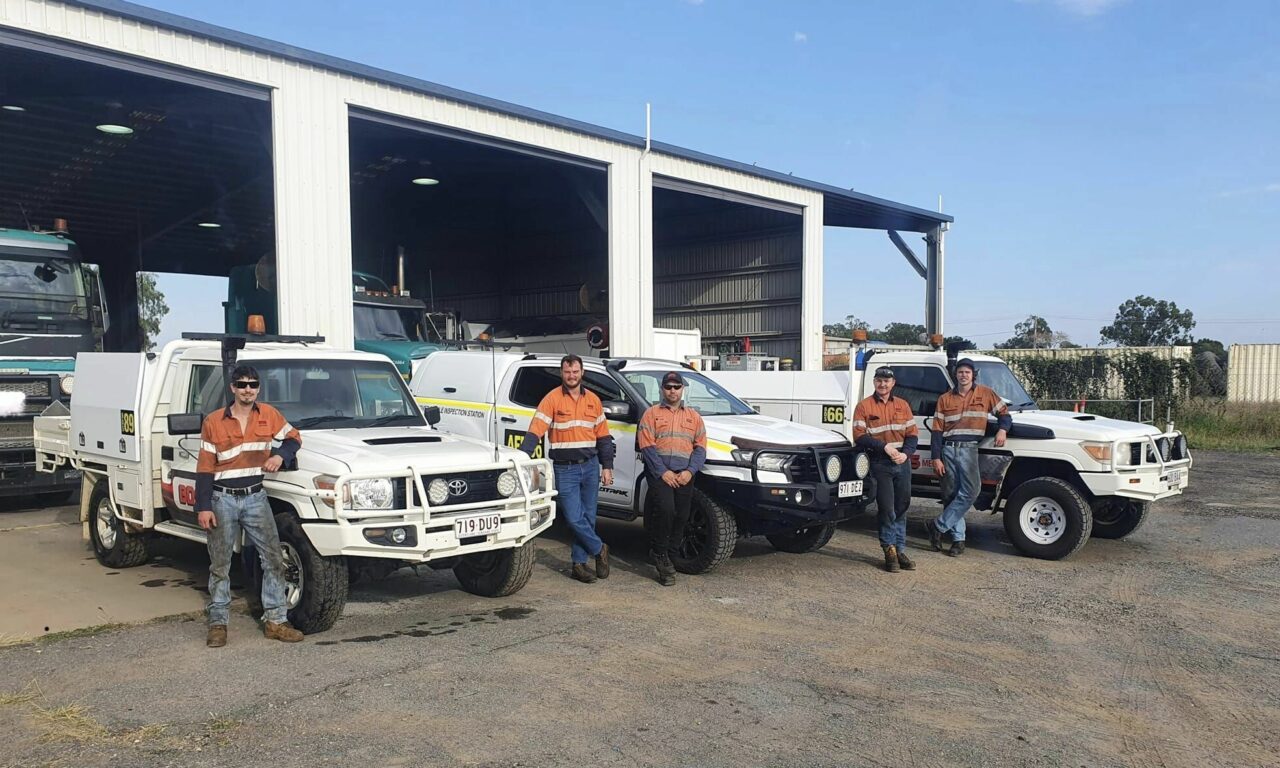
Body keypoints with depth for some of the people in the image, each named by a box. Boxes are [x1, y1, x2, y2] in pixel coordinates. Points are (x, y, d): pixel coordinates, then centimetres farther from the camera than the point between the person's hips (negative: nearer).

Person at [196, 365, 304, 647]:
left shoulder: (269, 415, 2)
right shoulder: (213, 422, -4)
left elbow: (294, 438, 14)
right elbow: (205, 467, -3)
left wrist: (280, 455, -9)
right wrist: (203, 507, -8)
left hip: (255, 497, 2)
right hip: (223, 499, -2)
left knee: (273, 559, -1)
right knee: (220, 565, 7)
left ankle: (275, 620, 7)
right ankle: (217, 624, 17)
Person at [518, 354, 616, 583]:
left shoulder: (593, 400, 8)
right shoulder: (552, 399, -5)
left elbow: (603, 436, 13)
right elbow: (535, 431, -13)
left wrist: (607, 467, 9)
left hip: (590, 466, 4)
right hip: (565, 468, -4)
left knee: (587, 518, 7)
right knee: (574, 518, -8)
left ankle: (580, 562, 18)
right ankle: (599, 550, 14)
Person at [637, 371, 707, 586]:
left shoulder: (694, 416, 17)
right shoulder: (652, 413, 7)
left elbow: (700, 447, 10)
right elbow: (646, 446, -3)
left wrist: (690, 471, -6)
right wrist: (663, 472, -13)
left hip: (684, 475, 4)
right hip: (659, 472, -4)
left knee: (681, 517, 2)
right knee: (666, 509, -22)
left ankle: (668, 557, 15)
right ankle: (659, 552, -3)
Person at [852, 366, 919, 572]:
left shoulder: (902, 405, 12)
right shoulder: (864, 406, -1)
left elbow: (912, 433, 9)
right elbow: (859, 437, -7)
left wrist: (906, 453, -8)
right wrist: (884, 447, -16)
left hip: (902, 463, 4)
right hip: (880, 464, -4)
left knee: (901, 509, 10)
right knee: (887, 508, -6)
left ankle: (900, 550, 18)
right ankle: (890, 549, 7)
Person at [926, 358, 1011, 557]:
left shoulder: (986, 394, 8)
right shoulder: (945, 399, 10)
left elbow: (1004, 413, 15)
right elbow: (936, 430, 7)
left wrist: (1002, 429, -7)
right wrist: (936, 458, -2)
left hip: (969, 449, -2)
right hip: (948, 449, 2)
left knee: (971, 490, -20)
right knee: (950, 495, 2)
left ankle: (939, 526, -9)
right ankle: (958, 539, 10)